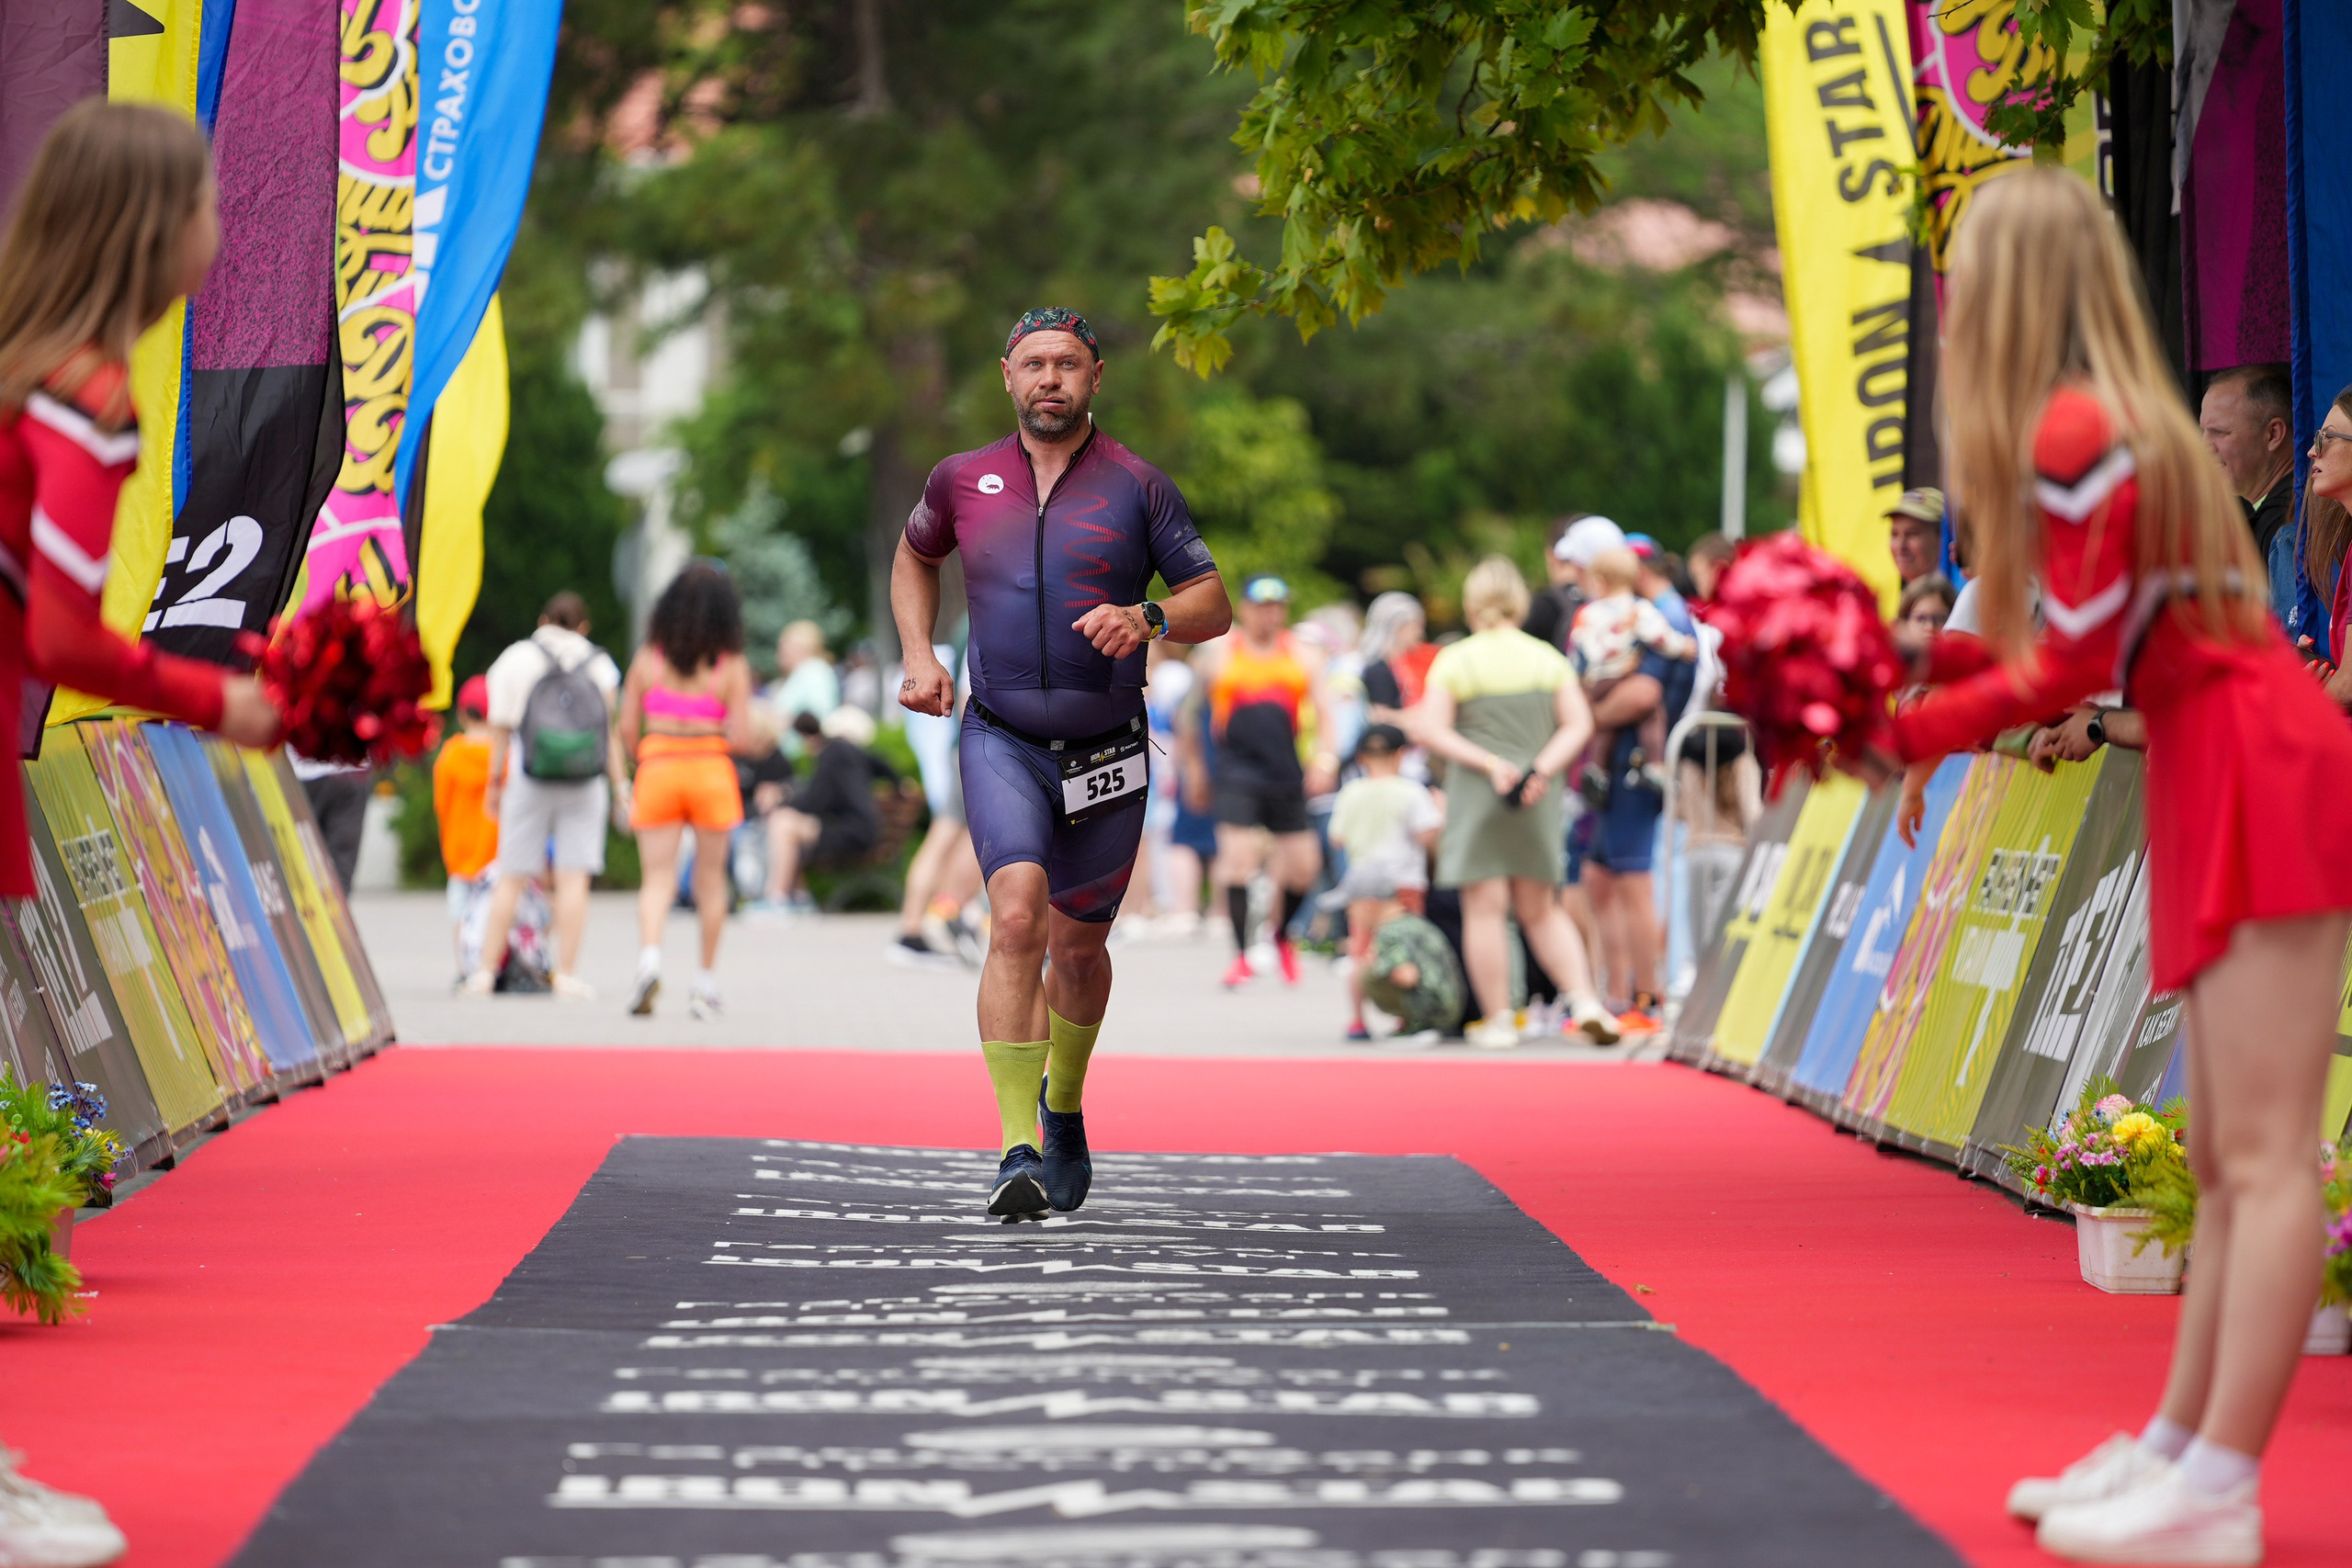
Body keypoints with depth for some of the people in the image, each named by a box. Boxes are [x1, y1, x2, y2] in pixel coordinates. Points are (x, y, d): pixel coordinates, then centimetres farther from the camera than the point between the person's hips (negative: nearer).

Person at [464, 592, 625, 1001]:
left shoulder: (516, 660, 2)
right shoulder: (599, 665, 5)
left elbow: (502, 730, 0)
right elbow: (609, 732, 2)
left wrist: (495, 783, 6)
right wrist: (620, 787, 5)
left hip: (529, 782, 0)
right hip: (585, 784, 0)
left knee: (512, 876, 4)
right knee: (573, 878, -2)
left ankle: (485, 971, 4)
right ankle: (565, 975, -5)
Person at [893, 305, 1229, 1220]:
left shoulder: (1138, 488, -1)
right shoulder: (963, 481, 4)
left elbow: (1214, 604, 1)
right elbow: (915, 558, 24)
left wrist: (1148, 620, -20)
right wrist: (918, 656, 8)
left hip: (1106, 754, 1)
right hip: (1001, 741, -1)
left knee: (1077, 944, 13)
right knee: (1017, 916, -22)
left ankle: (1064, 1111, 42)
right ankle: (1018, 1151, -26)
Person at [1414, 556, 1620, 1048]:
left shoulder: (1454, 661, -2)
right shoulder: (1548, 658, 6)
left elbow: (1432, 730, -10)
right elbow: (1579, 724, -1)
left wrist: (1488, 763, -13)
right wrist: (1542, 768, -9)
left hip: (1476, 794, -3)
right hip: (1538, 802, 3)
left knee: (1484, 908, 0)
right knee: (1540, 911, 13)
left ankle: (1497, 1019, 0)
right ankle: (1583, 999, -2)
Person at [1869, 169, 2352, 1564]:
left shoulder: (2074, 432, -13)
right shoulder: (2116, 420, 16)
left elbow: (2075, 663, -11)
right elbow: (2090, 649, 13)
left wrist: (1915, 734, -2)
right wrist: (1929, 663, 11)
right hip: (2223, 777, 10)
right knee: (2229, 1156, 11)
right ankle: (2180, 1447, 15)